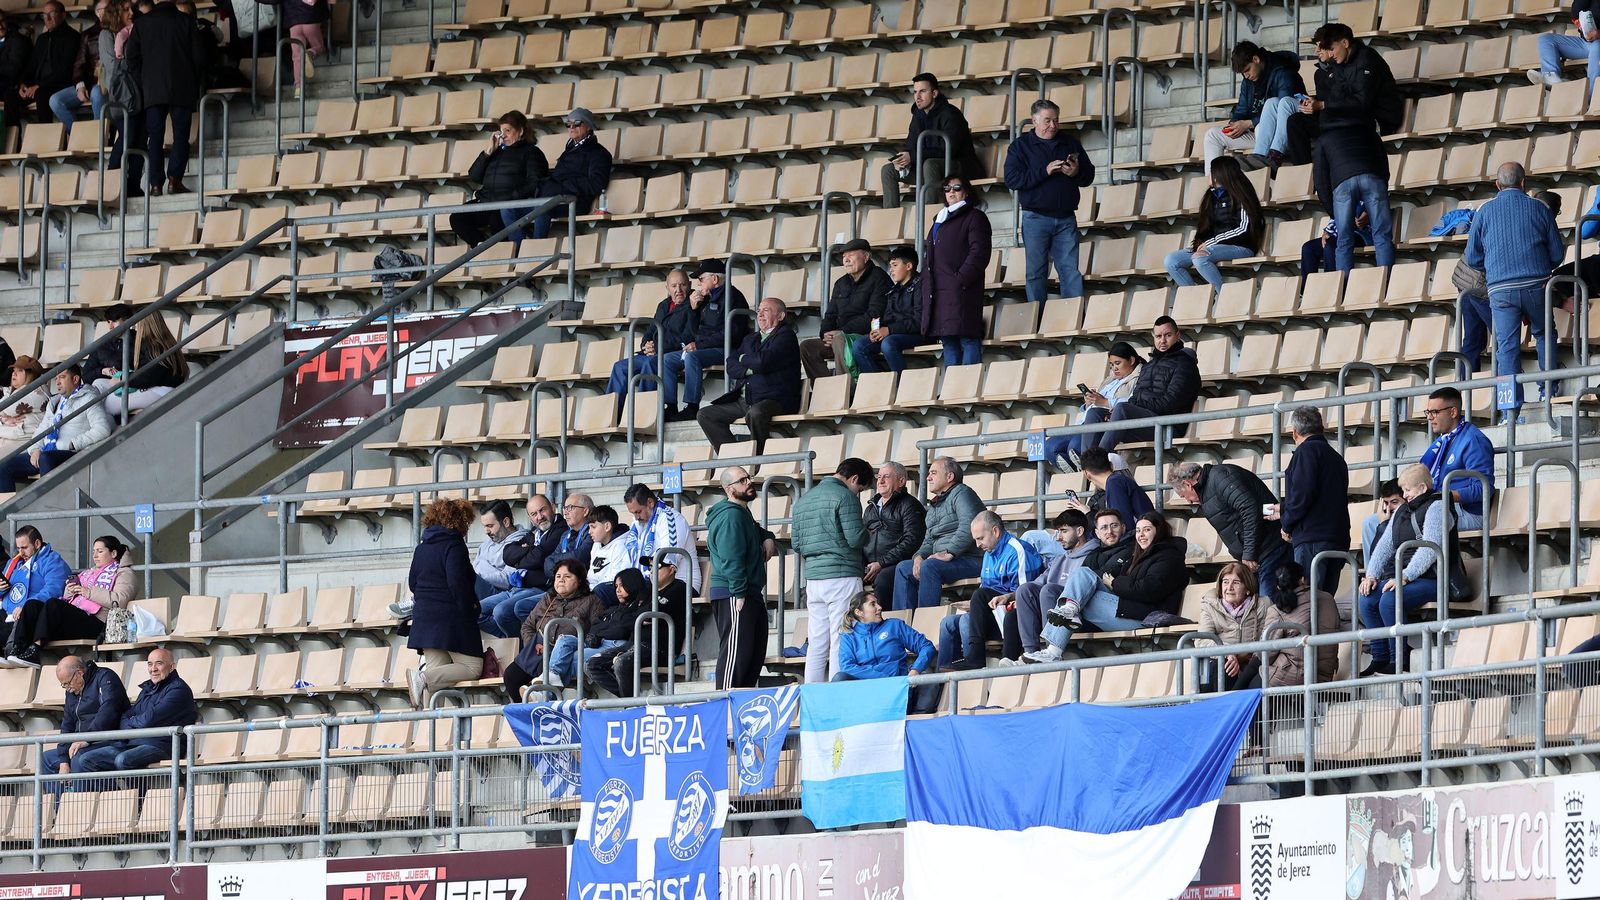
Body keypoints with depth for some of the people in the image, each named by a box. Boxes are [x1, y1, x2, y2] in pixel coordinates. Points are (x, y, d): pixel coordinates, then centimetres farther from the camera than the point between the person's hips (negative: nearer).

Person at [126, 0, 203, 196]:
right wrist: (196, 88, 11)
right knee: (181, 135, 0)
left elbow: (132, 58, 4)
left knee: (155, 137, 2)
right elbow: (197, 56, 1)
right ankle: (174, 179, -13)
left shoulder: (141, 23, 6)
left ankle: (155, 184, -6)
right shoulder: (185, 21, 1)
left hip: (152, 90, 1)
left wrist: (140, 87, 12)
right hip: (182, 90, -1)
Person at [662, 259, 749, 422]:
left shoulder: (732, 296, -10)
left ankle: (691, 407, -35)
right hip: (703, 348, 10)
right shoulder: (707, 298, 18)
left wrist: (699, 345, -19)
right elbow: (696, 330, 23)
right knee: (667, 359, 1)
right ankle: (670, 408, -7)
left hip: (725, 351, -10)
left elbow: (731, 334, -20)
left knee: (691, 357, -34)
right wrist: (693, 308, 6)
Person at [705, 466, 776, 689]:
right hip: (734, 596, -11)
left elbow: (756, 531, 40)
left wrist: (767, 538, 16)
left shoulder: (742, 513, 18)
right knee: (736, 651, -13)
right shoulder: (731, 516, -15)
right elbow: (731, 559, -22)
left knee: (755, 652, 13)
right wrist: (739, 594, -25)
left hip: (751, 593, 11)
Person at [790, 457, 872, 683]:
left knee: (817, 643, 8)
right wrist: (866, 533, 7)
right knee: (841, 642, -6)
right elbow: (855, 538, -14)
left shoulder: (804, 499, 16)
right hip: (842, 576, -7)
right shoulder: (845, 497, -8)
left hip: (813, 578, 7)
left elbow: (796, 543, 17)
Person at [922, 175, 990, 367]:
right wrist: (926, 282, 14)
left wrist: (961, 279, -17)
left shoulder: (974, 217, 1)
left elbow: (979, 253, -9)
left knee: (968, 339, -12)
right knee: (948, 343, 6)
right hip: (937, 292, 8)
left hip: (961, 291, -8)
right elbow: (929, 254, 29)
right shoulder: (940, 220, 25)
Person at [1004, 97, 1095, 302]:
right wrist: (1044, 172, -18)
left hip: (1066, 218, 2)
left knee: (1071, 271, -2)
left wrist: (1076, 172, -8)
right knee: (1036, 273, 1)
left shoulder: (1070, 143, 12)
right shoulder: (1020, 145, 2)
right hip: (1036, 218, -2)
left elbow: (1089, 176, 16)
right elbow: (1011, 179, -10)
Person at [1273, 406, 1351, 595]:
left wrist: (1287, 525, 0)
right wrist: (1284, 511, 43)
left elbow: (1302, 493, -16)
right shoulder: (1336, 458, 24)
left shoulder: (1307, 451, -3)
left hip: (1311, 539, -8)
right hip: (1338, 541, 8)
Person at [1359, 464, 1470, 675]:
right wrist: (1372, 575, 2)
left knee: (1389, 600, -32)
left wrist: (1405, 577, -26)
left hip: (1433, 579, -8)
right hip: (1402, 576, 8)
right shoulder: (1402, 511, 21)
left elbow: (1430, 549, -19)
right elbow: (1385, 546, 18)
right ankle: (1379, 659, -13)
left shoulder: (1436, 507, -6)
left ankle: (1399, 663, -25)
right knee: (1367, 599, -16)